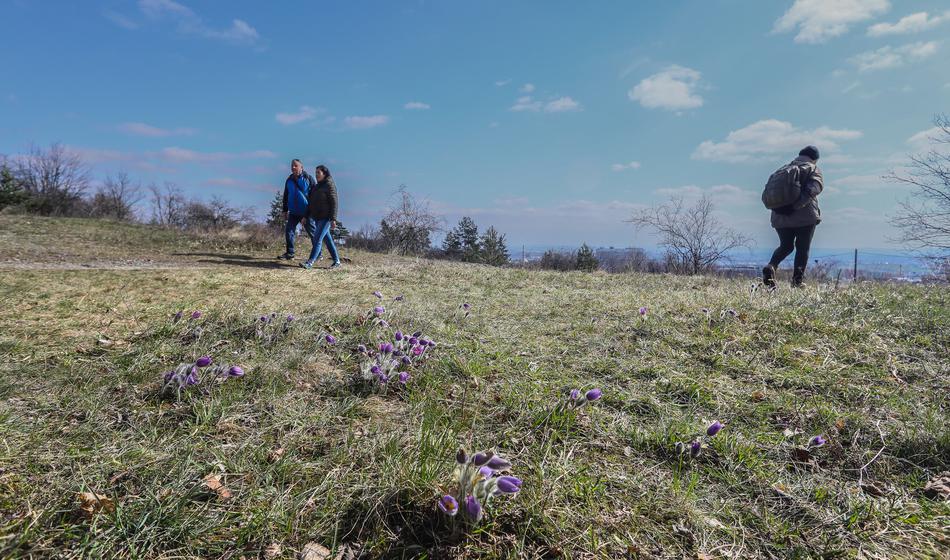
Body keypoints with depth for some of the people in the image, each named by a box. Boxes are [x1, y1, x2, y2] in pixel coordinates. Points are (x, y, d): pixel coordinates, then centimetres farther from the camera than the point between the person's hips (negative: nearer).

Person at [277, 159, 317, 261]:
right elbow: (285, 196, 16)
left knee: (312, 232, 4)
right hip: (293, 213, 5)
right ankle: (289, 253, 7)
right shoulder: (289, 180, 9)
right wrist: (285, 211, 12)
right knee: (288, 231, -1)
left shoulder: (308, 178, -5)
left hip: (306, 213, -5)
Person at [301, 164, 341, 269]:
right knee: (327, 239, 11)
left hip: (325, 217, -8)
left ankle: (310, 262, -16)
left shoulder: (330, 185, -8)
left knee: (317, 239, -13)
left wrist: (333, 219, -20)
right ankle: (336, 261, 18)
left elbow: (334, 202, -14)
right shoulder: (317, 186, 16)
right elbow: (312, 202, 21)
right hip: (317, 217, 8)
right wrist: (306, 216, 18)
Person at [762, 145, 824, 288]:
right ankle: (798, 279, -3)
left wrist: (778, 206, 8)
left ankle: (770, 267, -10)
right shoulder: (814, 170, 5)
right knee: (803, 248, 7)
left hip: (780, 217, 4)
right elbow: (812, 189, -15)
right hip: (805, 217, -4)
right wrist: (795, 206, -23)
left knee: (785, 246, 16)